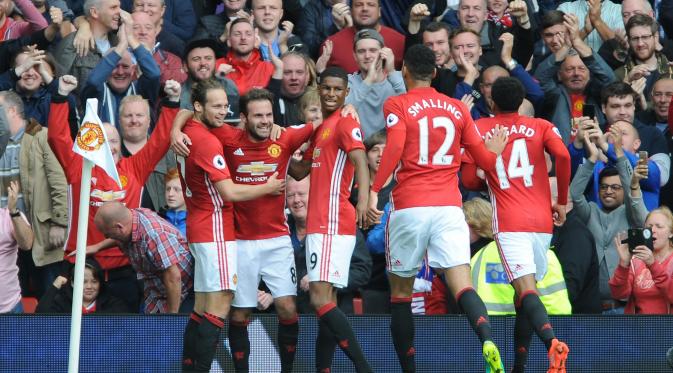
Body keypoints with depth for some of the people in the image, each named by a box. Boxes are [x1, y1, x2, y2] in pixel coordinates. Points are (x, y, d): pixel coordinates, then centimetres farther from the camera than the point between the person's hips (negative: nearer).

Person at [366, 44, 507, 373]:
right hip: (449, 207, 2)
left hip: (410, 207, -2)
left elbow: (395, 148, -15)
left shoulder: (397, 106, 2)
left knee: (401, 290, 12)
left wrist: (373, 191, -18)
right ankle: (487, 339, -36)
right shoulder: (457, 108, 13)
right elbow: (485, 158, 15)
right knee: (461, 285, -7)